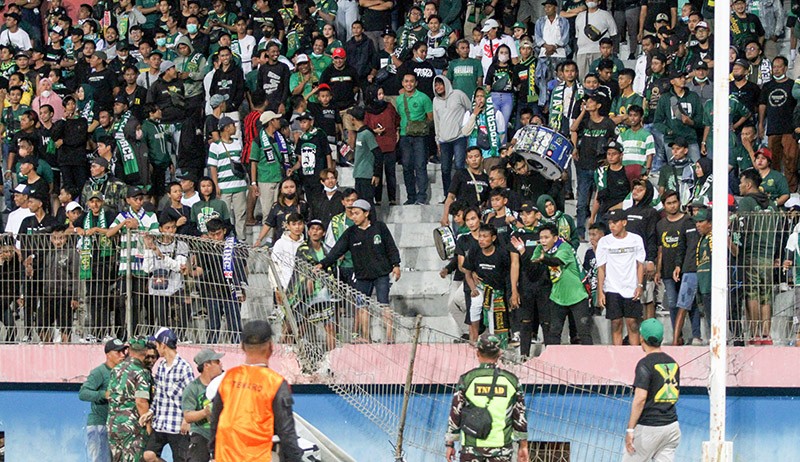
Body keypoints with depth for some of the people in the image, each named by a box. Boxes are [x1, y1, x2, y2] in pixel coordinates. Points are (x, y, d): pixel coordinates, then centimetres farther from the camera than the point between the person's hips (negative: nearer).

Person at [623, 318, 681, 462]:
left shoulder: (645, 364, -12)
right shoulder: (673, 363, 11)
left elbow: (640, 398, -18)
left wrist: (630, 429, -17)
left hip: (650, 427, -7)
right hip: (672, 425, 7)